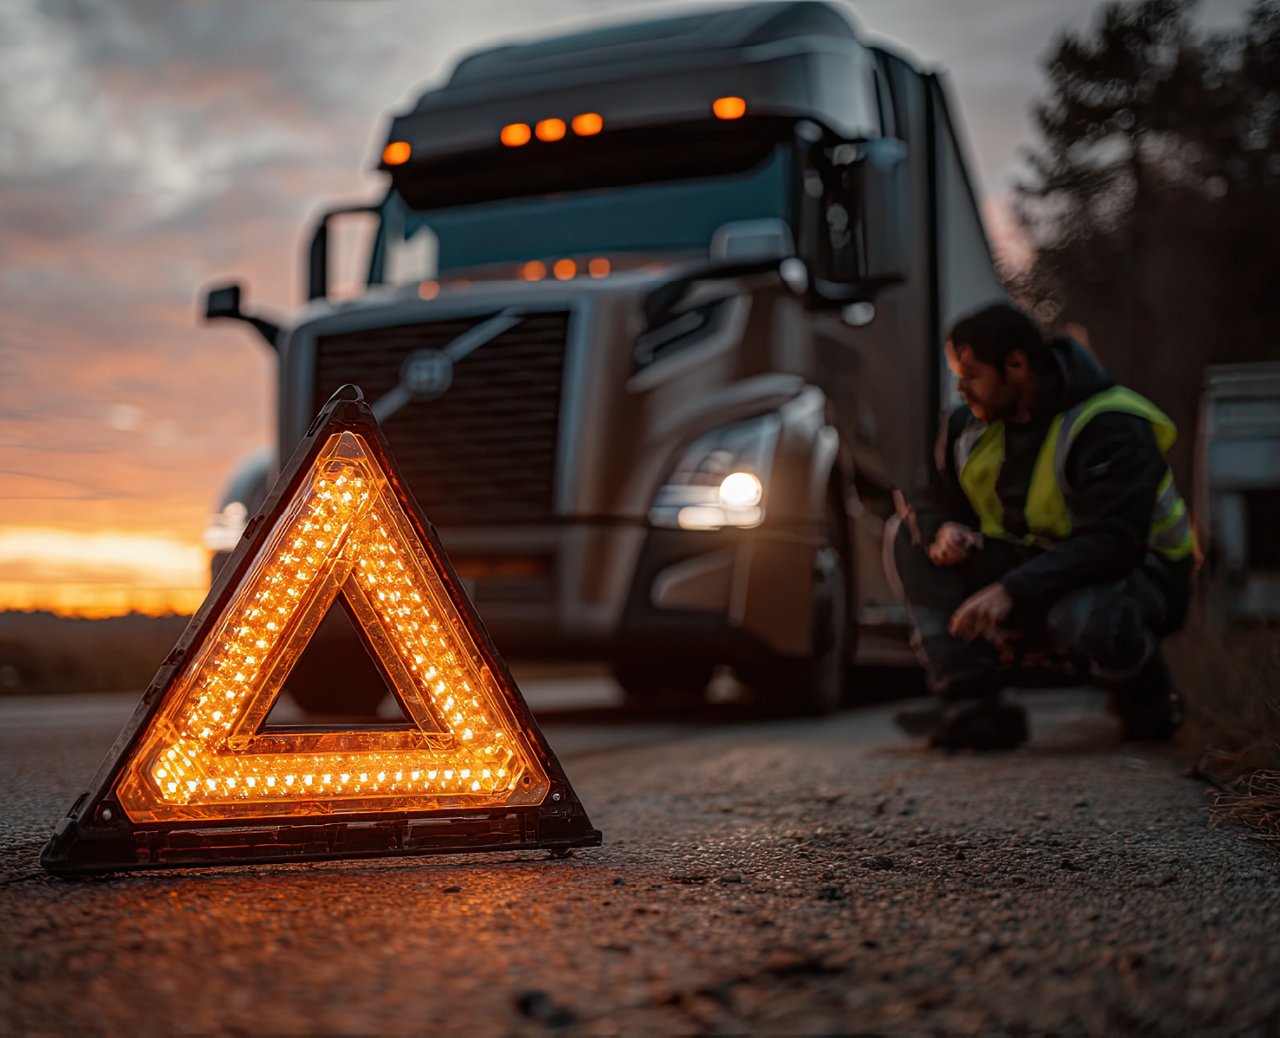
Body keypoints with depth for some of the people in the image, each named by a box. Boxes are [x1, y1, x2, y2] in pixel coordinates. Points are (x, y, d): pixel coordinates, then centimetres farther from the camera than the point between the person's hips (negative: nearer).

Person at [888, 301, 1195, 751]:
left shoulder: (1110, 430, -23)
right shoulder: (968, 426, -2)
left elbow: (1113, 544, -33)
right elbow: (941, 505, 7)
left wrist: (1012, 591, -41)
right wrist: (941, 529, -20)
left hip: (1137, 571, -6)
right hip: (1035, 568, 7)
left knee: (1085, 616, -43)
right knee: (912, 537, -12)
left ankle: (1149, 705, -5)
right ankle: (970, 704, -19)